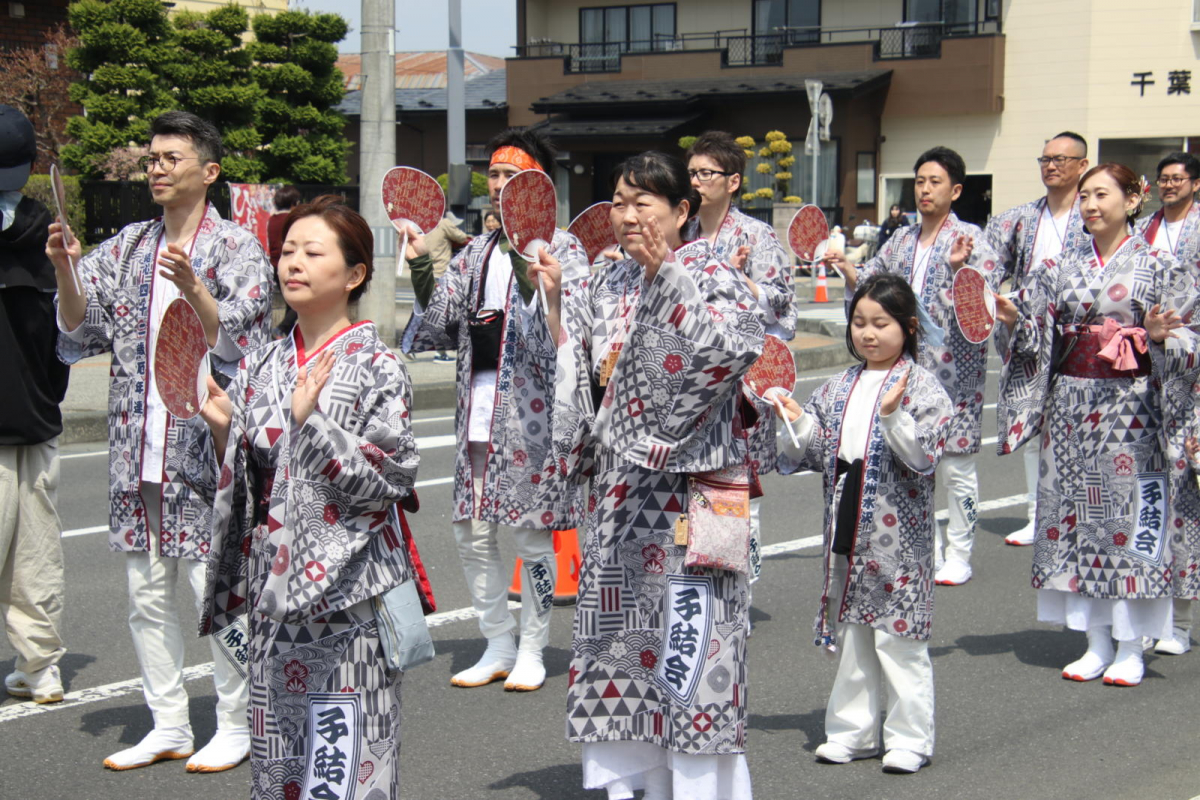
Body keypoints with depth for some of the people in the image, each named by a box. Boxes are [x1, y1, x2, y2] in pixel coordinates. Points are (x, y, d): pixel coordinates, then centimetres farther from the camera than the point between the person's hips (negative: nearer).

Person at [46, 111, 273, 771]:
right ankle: (169, 727, 22)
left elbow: (238, 344, -12)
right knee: (146, 595, 10)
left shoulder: (237, 248, -2)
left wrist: (192, 288, -27)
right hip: (138, 453, 6)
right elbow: (81, 334, 9)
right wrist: (65, 271, -7)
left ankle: (234, 726, 12)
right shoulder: (127, 247, 13)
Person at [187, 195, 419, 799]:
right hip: (271, 587, 6)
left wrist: (311, 422, -22)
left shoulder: (376, 367, -6)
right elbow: (227, 482, 12)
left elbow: (389, 478, -15)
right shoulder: (261, 366, 10)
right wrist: (220, 429, -6)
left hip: (344, 589, -5)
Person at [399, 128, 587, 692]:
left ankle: (532, 651, 16)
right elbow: (440, 325, 11)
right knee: (472, 534, 9)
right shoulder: (476, 253, 15)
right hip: (477, 412, 6)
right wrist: (420, 266, 0)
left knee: (531, 535, 2)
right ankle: (499, 646, 23)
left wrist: (527, 270, -26)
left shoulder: (562, 249, -3)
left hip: (532, 413, -6)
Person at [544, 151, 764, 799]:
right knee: (619, 632, 11)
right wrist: (554, 296, 6)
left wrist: (668, 275, -26)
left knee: (689, 634, -5)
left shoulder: (708, 274, -7)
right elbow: (576, 370, 17)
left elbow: (734, 345, -26)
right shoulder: (609, 285, 12)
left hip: (688, 486, -7)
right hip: (620, 492, 7)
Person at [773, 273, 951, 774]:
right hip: (847, 533, 6)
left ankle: (910, 738, 11)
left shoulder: (921, 386, -6)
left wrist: (894, 415, -29)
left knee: (898, 636, 0)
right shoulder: (839, 388, 11)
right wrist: (797, 423, -4)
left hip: (898, 537, -6)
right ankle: (854, 731, 24)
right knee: (849, 633, 13)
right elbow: (815, 453, 14)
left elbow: (925, 457, -16)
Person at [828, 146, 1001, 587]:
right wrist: (844, 266, 1)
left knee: (956, 465, 1)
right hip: (906, 365, 6)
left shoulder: (971, 239, -5)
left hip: (954, 368, -6)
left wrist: (959, 269, -30)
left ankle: (958, 552, 13)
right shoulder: (902, 239, 12)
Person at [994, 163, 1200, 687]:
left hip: (1133, 405, -4)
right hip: (1072, 403, 4)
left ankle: (1131, 647, 10)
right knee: (1079, 511, 5)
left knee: (1132, 514, -1)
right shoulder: (1062, 269, 10)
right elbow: (1035, 341, 9)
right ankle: (1095, 643, 16)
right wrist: (1014, 320, -10)